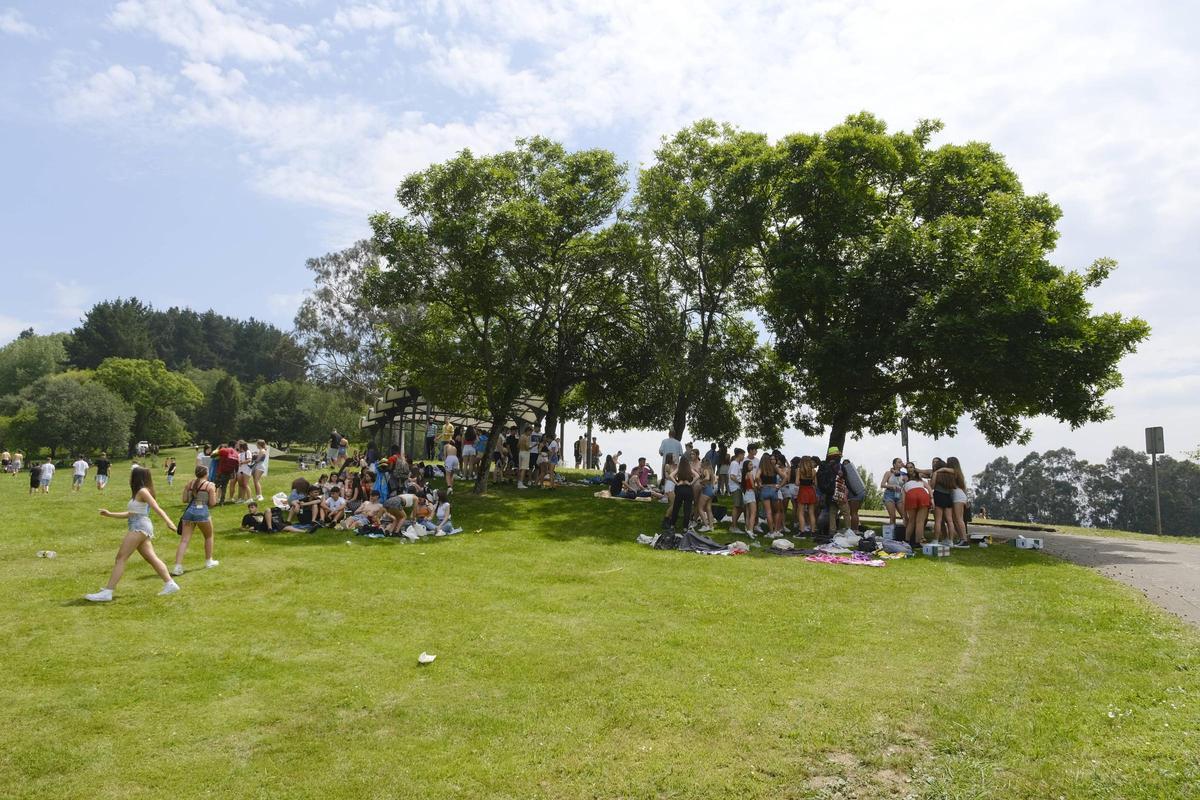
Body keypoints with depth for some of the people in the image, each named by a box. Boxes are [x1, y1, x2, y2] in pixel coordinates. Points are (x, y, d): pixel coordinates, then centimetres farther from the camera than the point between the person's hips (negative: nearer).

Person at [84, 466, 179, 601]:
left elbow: (157, 508, -20)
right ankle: (170, 584, 7)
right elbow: (130, 514, 27)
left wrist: (168, 522, -30)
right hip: (139, 528, 10)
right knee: (151, 558, 8)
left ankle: (107, 592, -10)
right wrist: (110, 514, 24)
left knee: (120, 558, -9)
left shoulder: (143, 491, -7)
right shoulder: (138, 493, 21)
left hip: (139, 528, -10)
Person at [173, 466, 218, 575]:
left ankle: (177, 567, -9)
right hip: (202, 511, -3)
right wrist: (214, 492, 15)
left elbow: (184, 500, 9)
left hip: (189, 511, 3)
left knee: (184, 540, 0)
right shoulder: (210, 485, 1)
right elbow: (212, 503, -2)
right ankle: (209, 562, 31)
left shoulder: (189, 483, 12)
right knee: (208, 537, 20)